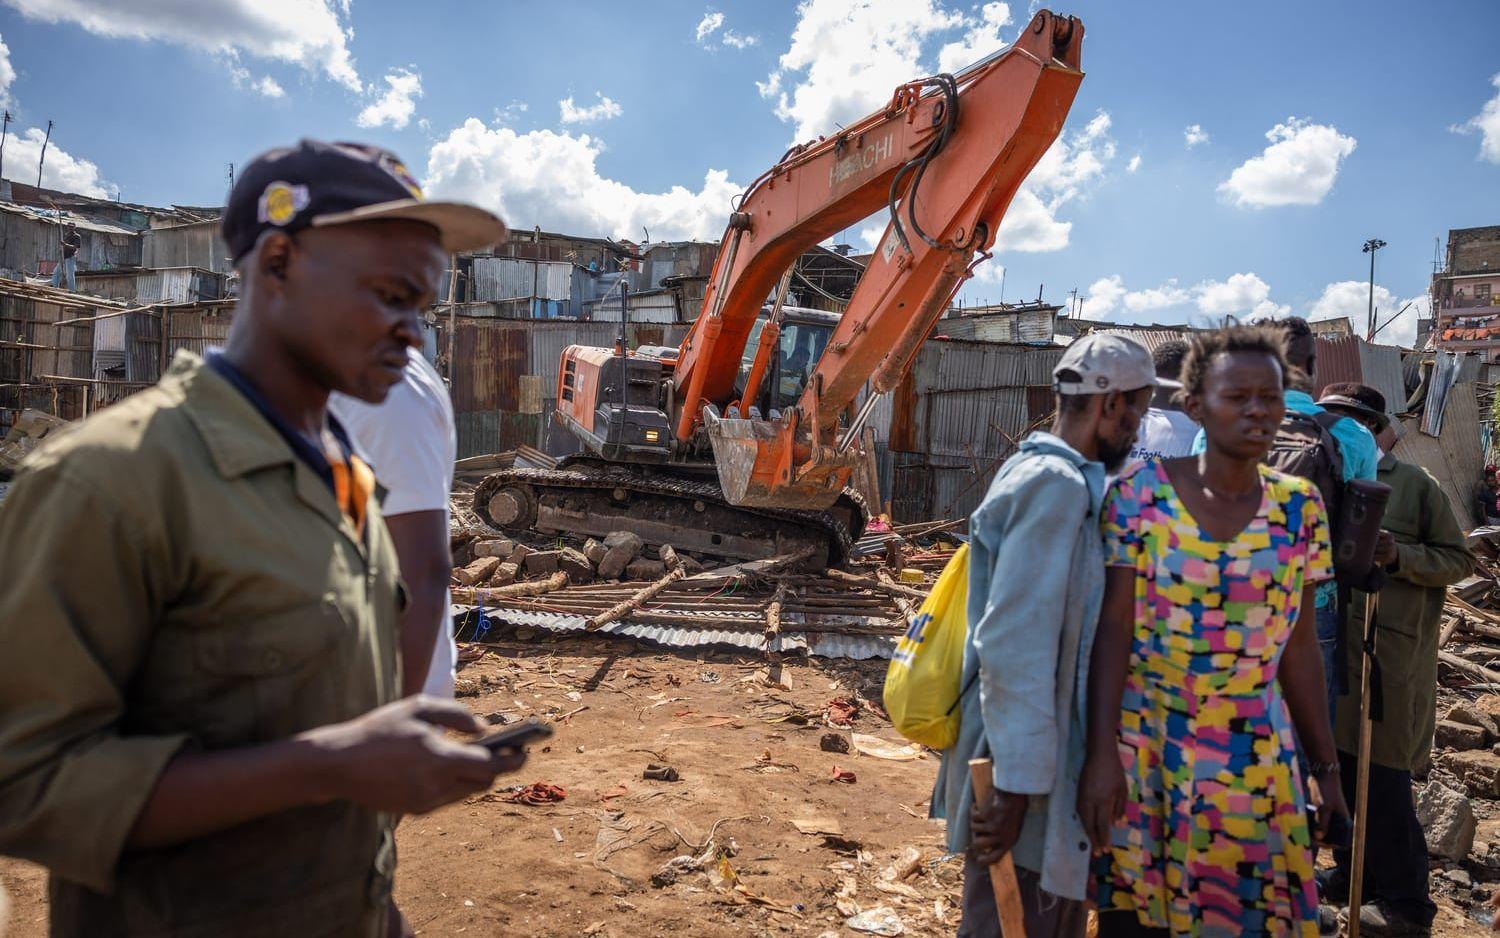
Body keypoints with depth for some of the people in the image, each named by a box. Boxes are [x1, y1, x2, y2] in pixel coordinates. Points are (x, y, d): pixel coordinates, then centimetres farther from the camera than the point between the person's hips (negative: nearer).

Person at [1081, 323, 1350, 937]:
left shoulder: (1299, 506, 1)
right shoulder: (1141, 491, -10)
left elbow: (1298, 646, 6)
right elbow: (1112, 628, -11)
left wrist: (1326, 764, 9)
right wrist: (1101, 752, -14)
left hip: (1255, 757, 3)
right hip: (1143, 747, -2)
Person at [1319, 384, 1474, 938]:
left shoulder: (1413, 482, -3)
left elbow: (1459, 560, -2)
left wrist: (1398, 555, -18)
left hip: (1390, 649, -6)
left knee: (1381, 778, 0)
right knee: (1341, 763, 14)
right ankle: (1354, 875, 31)